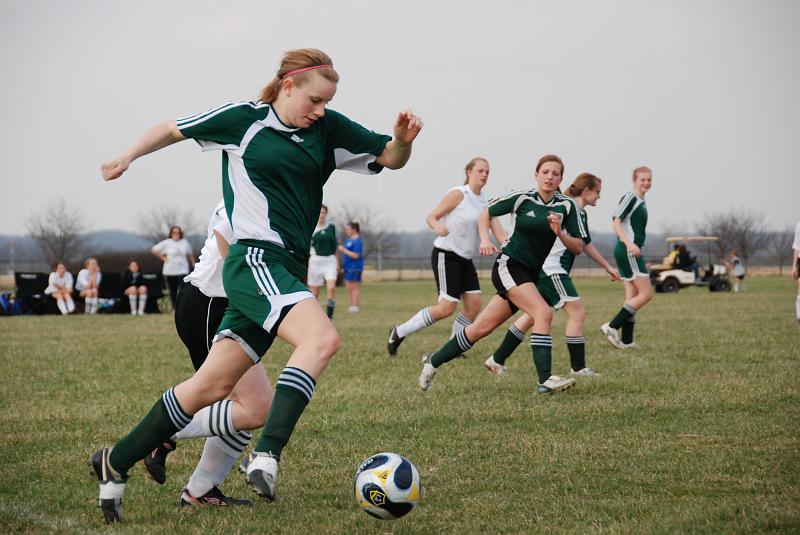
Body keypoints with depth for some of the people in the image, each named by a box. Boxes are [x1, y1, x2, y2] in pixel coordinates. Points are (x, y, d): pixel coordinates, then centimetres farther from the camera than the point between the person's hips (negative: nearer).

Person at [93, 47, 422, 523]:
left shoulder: (329, 129, 10)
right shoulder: (242, 119, -1)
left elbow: (390, 159, 11)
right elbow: (173, 129, 12)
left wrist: (404, 138, -9)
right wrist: (128, 157, 16)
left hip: (287, 271, 6)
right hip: (255, 259, -6)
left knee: (212, 386, 8)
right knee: (321, 338, -30)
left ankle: (116, 463, 21)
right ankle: (267, 457, -35)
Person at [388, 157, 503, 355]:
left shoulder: (484, 200, 10)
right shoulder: (458, 194, -10)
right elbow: (431, 217, -10)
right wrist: (438, 227, -32)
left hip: (465, 259, 8)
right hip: (446, 255, -8)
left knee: (474, 305, -3)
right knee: (446, 308, -14)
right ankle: (399, 332, -2)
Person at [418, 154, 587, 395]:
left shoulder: (567, 205, 1)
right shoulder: (522, 198, -6)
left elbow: (578, 247, 1)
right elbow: (486, 213, 7)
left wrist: (559, 233, -17)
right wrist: (485, 239, -10)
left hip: (530, 275, 5)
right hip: (509, 266, -5)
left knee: (482, 328, 7)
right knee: (543, 313, -25)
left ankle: (433, 361, 22)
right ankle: (545, 381, -26)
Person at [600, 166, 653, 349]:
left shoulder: (641, 203, 18)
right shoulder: (629, 197, -10)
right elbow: (616, 222, -16)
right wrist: (629, 244, -27)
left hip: (632, 252, 10)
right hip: (627, 251, -10)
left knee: (633, 297, 9)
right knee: (646, 294, -11)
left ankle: (626, 340, 9)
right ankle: (612, 327, -11)